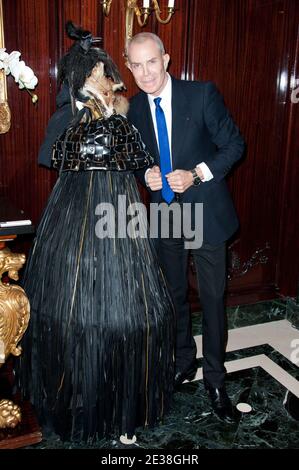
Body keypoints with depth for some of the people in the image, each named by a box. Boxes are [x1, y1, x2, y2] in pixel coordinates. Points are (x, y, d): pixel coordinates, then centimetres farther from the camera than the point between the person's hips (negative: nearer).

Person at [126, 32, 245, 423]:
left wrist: (197, 175, -22)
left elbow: (234, 144, -9)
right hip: (164, 213, 4)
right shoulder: (135, 108, 1)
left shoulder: (202, 94, -12)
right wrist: (146, 175, -10)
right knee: (174, 295, 17)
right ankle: (184, 362, 39)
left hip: (205, 211, -4)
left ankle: (215, 377, 24)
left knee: (213, 297, 4)